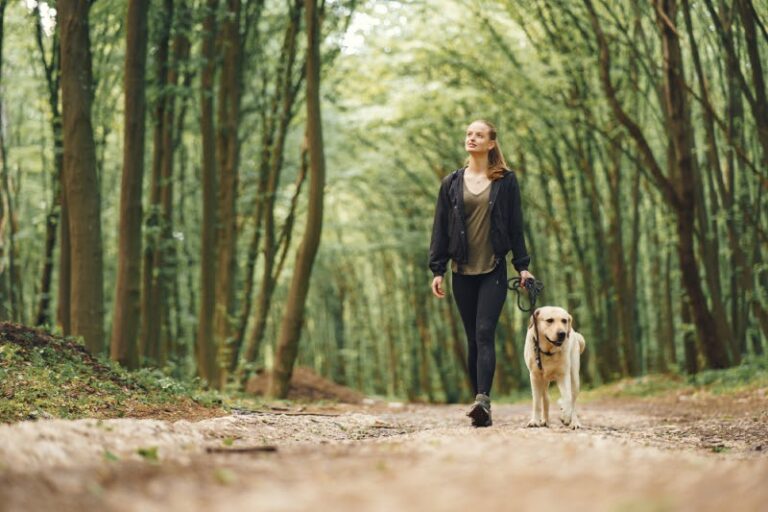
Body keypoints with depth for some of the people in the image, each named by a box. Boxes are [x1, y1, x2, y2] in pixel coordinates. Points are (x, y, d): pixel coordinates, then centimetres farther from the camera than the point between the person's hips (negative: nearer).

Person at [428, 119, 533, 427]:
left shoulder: (505, 181, 3)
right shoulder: (451, 183, 9)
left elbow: (516, 226, 5)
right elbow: (440, 228, 9)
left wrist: (522, 266, 1)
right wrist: (437, 269, 3)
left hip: (494, 270, -3)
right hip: (463, 272, 3)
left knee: (484, 334, -16)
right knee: (473, 340, 5)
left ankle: (483, 400, -27)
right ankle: (481, 406, 8)